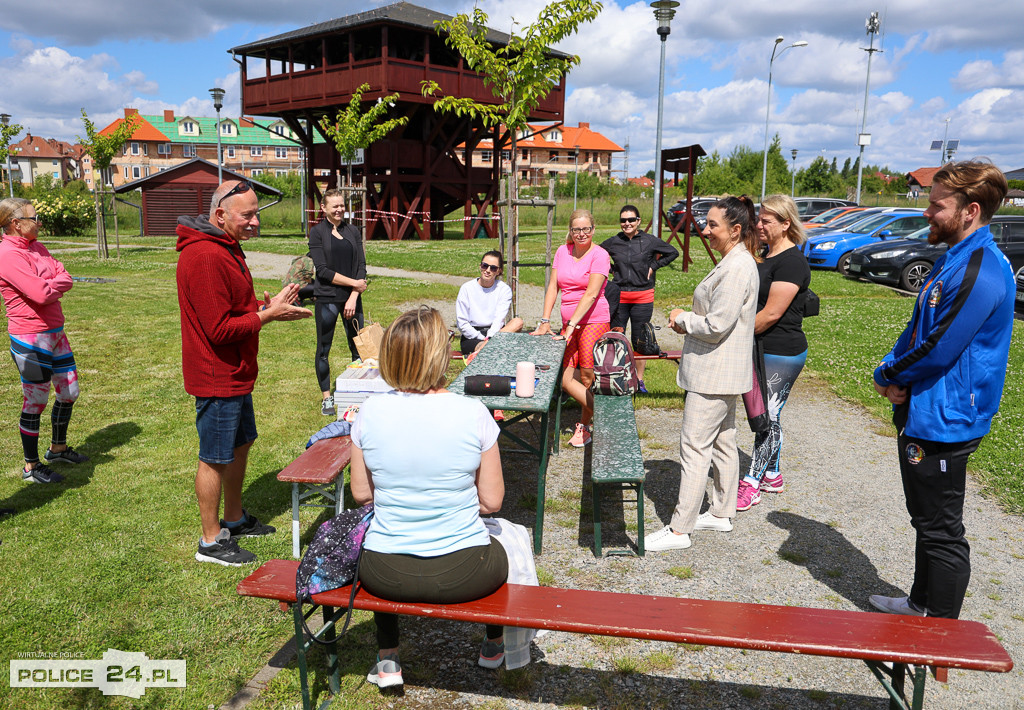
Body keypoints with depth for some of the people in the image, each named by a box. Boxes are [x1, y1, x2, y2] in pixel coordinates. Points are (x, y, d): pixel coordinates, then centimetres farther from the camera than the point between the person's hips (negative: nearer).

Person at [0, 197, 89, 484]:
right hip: (31, 339, -9)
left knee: (69, 392, 17)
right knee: (35, 402, 2)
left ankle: (58, 449, 37)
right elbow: (41, 294, -25)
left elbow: (66, 278, 5)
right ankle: (31, 466, 18)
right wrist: (55, 284, -6)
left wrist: (48, 285, -12)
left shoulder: (35, 247, 10)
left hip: (54, 332, 9)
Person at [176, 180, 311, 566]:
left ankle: (235, 519, 38)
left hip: (235, 374, 10)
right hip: (217, 378, -10)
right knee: (215, 459, 2)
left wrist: (269, 306, 2)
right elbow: (220, 329, -25)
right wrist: (268, 314, -18)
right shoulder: (205, 257, -23)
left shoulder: (226, 247, 12)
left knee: (240, 445, 21)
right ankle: (211, 541, 17)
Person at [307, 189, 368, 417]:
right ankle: (326, 397, 15)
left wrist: (353, 296, -7)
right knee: (323, 349, 4)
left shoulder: (352, 231, 10)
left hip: (352, 297, 3)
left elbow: (361, 265, 4)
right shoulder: (317, 232, -1)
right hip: (326, 298, -3)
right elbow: (323, 270, -9)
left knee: (358, 346, 3)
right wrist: (354, 283, -10)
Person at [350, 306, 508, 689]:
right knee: (507, 539, 33)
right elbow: (492, 501, -8)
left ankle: (387, 658, 42)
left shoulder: (370, 412, -11)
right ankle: (494, 644, 52)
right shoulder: (473, 412, -16)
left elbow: (361, 494, 0)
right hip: (463, 574, -1)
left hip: (386, 575, 2)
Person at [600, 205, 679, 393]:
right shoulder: (613, 242, 2)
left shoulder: (650, 241, -1)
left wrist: (654, 266, 1)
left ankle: (639, 380, 18)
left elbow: (673, 252, 10)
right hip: (618, 297, 1)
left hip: (643, 298, -1)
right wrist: (611, 269, 5)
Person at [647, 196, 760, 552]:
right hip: (722, 372, 11)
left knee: (694, 447, -6)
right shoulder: (733, 262, 13)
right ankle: (721, 513, 31)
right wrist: (687, 319, 7)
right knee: (722, 443, 18)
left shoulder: (737, 268, -21)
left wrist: (682, 318, -7)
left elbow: (716, 326, -24)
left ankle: (679, 529, 1)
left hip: (715, 372, -11)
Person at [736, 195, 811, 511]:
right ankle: (772, 475, 29)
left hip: (781, 354, -10)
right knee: (766, 415, 16)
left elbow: (771, 314, -21)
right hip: (762, 350, 10)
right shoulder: (768, 253, 12)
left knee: (767, 417, -2)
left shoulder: (792, 262, -18)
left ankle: (751, 485, 6)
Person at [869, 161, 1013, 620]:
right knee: (926, 521, 23)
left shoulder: (981, 272, -23)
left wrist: (888, 375, -7)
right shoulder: (954, 258, 11)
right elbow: (917, 330, 14)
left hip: (943, 423, -10)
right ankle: (921, 605, 41)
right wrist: (892, 372, -3)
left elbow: (937, 350, -24)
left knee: (941, 532, 3)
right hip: (920, 413, 10)